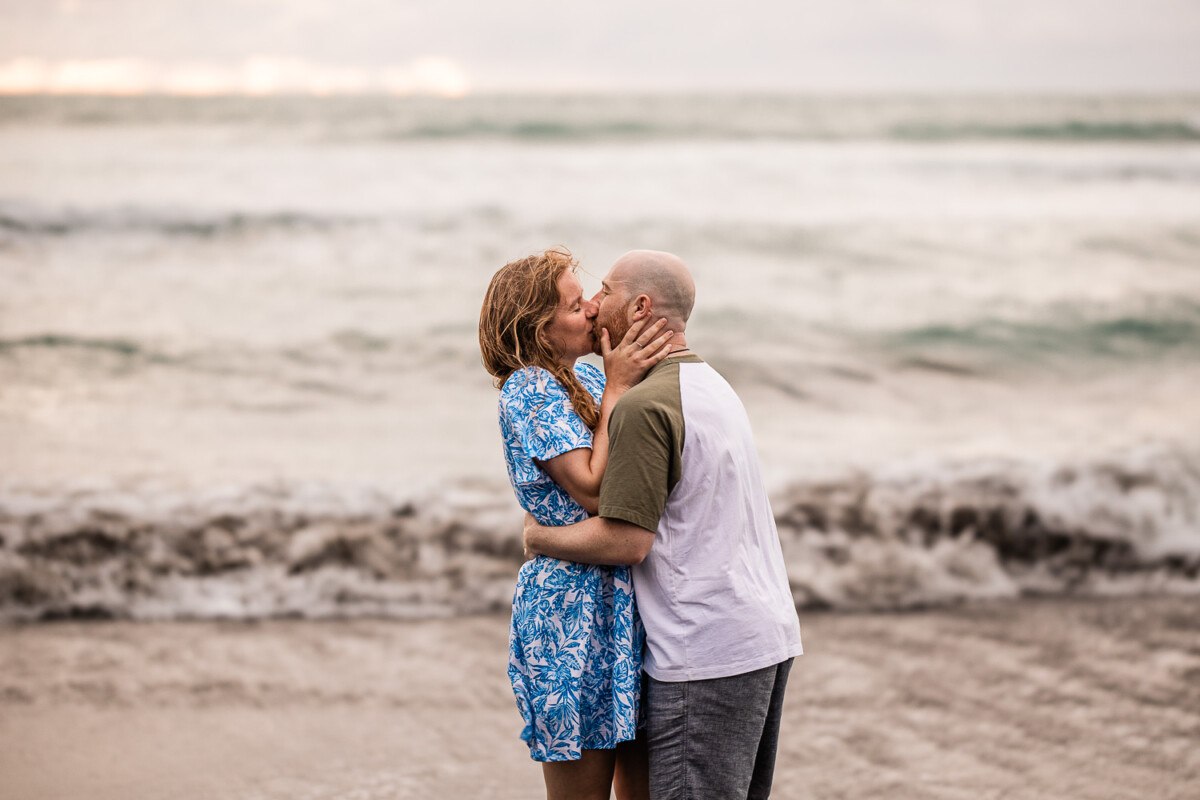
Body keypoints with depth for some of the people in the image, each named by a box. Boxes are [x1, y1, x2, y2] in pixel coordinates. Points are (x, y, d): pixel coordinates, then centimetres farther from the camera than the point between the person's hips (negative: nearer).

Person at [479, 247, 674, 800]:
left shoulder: (587, 377, 11)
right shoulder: (527, 391, -13)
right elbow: (596, 491, -20)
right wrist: (617, 390, -17)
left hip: (629, 605, 8)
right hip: (574, 611, -8)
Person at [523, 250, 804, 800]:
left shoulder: (644, 406, -15)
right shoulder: (712, 384, 16)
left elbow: (625, 542, -18)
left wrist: (537, 537, -2)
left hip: (707, 652, -10)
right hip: (769, 632, 10)